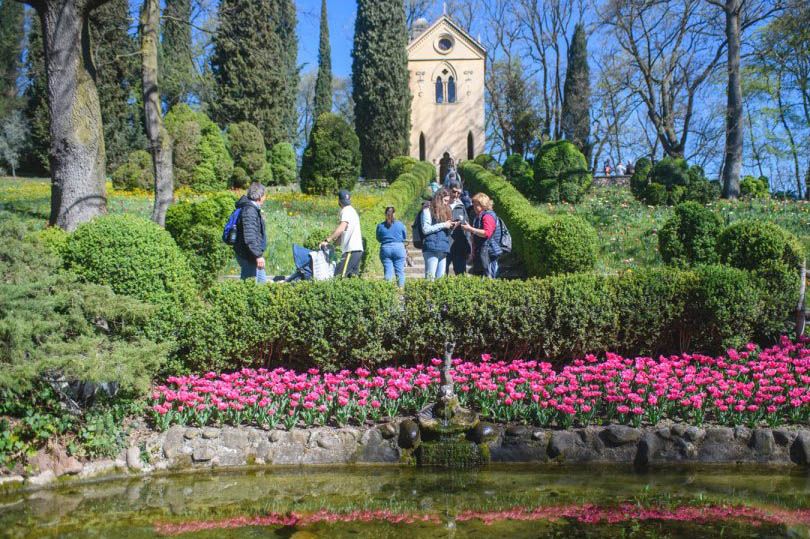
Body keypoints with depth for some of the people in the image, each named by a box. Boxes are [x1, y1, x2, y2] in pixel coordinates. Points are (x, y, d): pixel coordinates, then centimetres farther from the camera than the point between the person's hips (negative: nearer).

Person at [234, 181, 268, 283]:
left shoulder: (253, 209, 12)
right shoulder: (249, 211, -21)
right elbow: (249, 237, -28)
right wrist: (258, 255, -26)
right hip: (248, 256, -11)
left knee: (262, 281, 18)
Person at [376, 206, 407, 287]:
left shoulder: (380, 226, -1)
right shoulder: (400, 224, -3)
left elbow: (378, 239, 9)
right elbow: (405, 237, 8)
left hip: (385, 249, 1)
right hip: (399, 248, -1)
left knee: (387, 271, 3)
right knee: (400, 271, 4)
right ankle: (401, 287, 3)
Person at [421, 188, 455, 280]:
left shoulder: (446, 210, 23)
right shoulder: (428, 211, 1)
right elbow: (425, 229, -10)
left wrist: (451, 227, 5)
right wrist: (443, 225, -9)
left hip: (443, 249, 7)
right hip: (431, 249, -7)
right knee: (430, 277, -10)